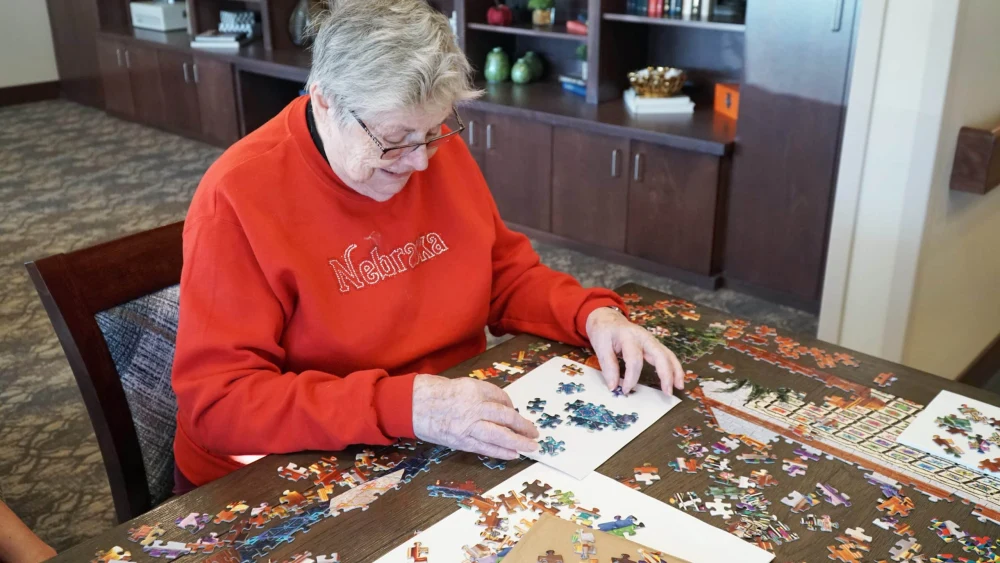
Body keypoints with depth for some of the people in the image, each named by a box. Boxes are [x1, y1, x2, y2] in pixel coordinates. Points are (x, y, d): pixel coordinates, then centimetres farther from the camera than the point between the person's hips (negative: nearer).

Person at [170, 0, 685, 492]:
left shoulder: (440, 152, -2)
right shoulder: (238, 199, -18)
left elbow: (508, 274, 10)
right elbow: (216, 400, -20)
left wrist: (594, 315, -8)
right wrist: (401, 405, -29)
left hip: (460, 441, 6)